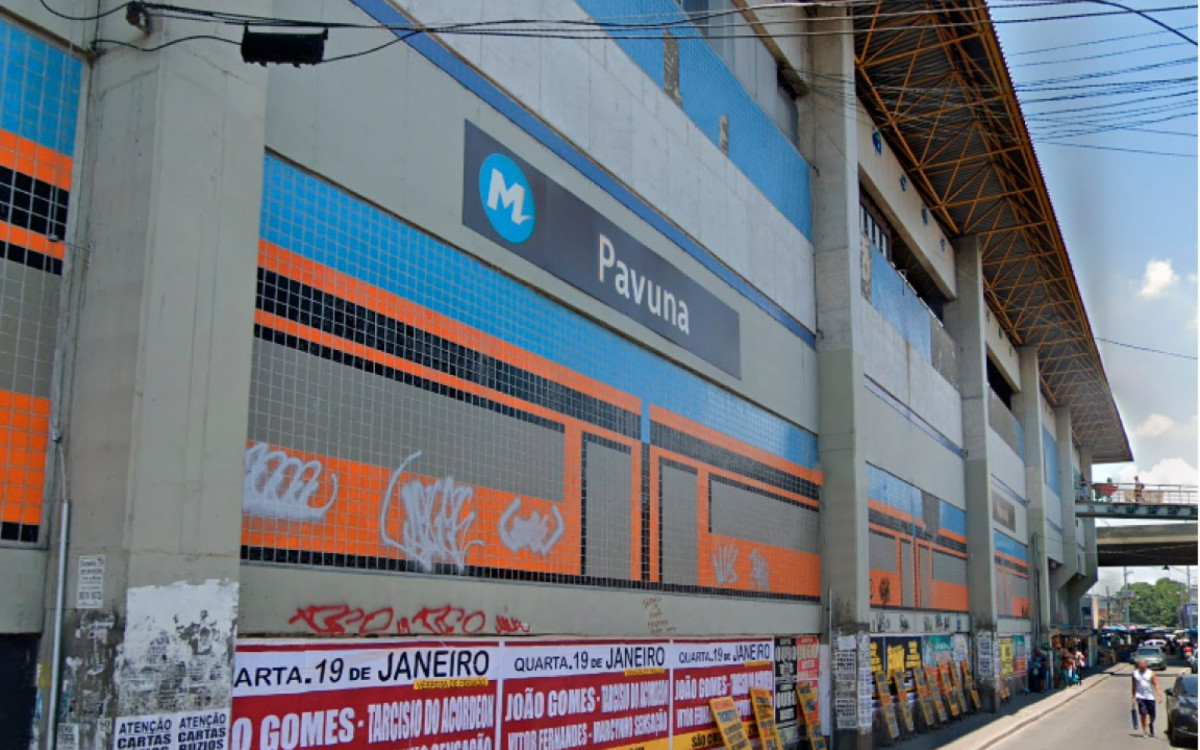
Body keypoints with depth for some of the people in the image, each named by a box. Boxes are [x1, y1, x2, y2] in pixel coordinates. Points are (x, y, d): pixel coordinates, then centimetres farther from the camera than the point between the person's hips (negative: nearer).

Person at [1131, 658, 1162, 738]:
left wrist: (1159, 695, -17)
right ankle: (1145, 731, -3)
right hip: (1140, 696, 0)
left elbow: (1156, 685, -6)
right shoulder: (1135, 673, 6)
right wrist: (1133, 697, 12)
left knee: (1152, 715, 5)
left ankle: (1151, 724, 36)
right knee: (1143, 714, -9)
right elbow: (1134, 686, 13)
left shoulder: (1150, 673, -1)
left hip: (1150, 696, 0)